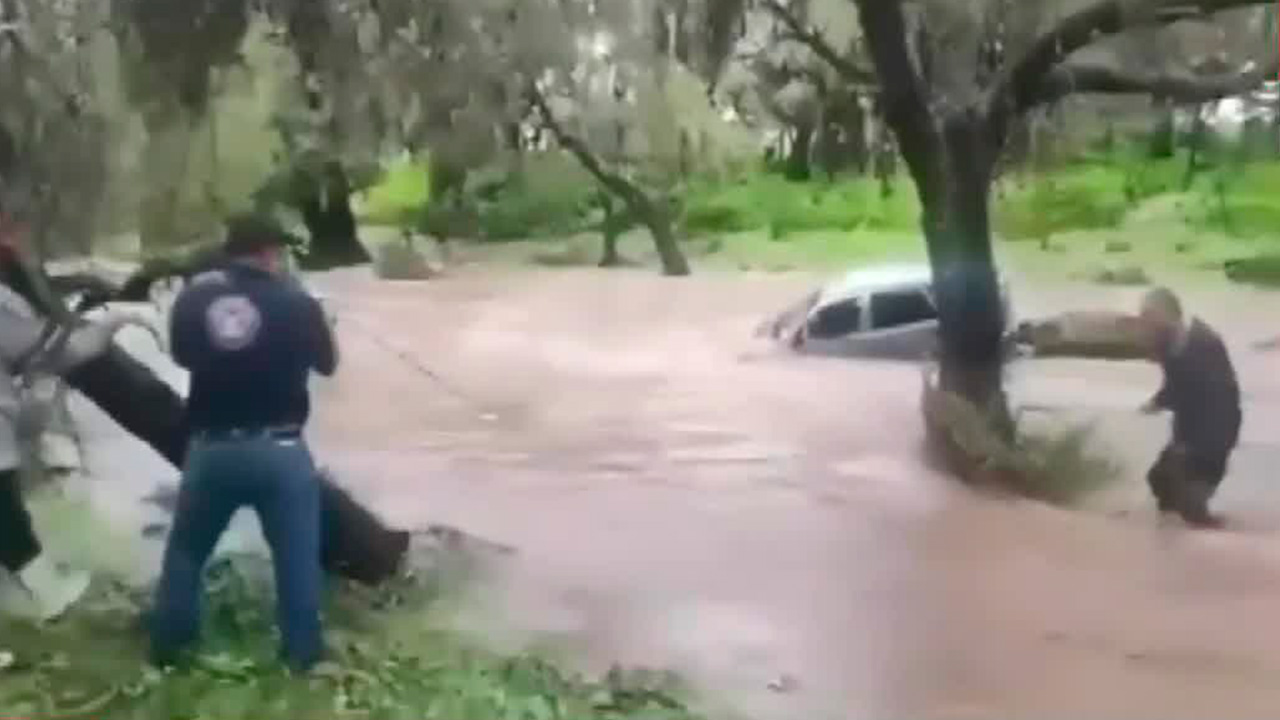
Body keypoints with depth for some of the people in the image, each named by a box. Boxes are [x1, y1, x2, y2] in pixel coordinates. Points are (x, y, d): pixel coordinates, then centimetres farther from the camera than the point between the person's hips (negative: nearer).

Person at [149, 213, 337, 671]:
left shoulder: (193, 297, -1)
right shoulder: (295, 303, -7)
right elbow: (327, 364, 7)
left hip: (211, 448, 2)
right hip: (279, 449, -2)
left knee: (186, 549, 20)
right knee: (296, 554, 11)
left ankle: (166, 646, 28)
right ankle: (303, 651, 16)